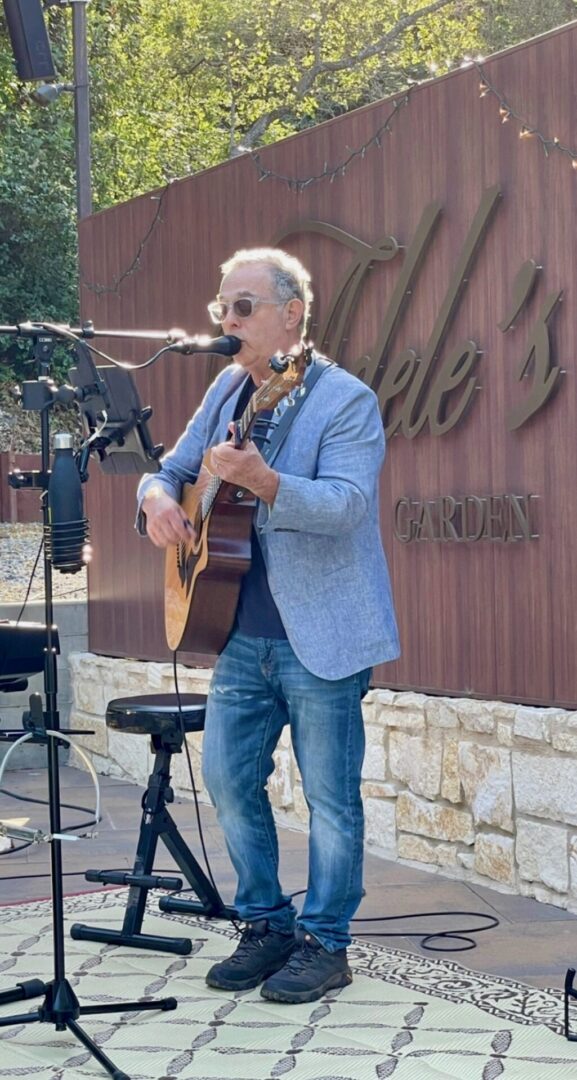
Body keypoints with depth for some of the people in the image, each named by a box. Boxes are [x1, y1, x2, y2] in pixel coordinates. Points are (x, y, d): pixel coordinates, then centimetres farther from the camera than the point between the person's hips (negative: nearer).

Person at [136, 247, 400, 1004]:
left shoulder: (346, 401, -11)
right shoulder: (228, 389, 11)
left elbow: (343, 504, -24)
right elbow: (173, 469, 18)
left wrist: (259, 480, -39)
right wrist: (158, 498, -6)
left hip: (322, 637, -7)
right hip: (243, 635, 7)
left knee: (329, 795, 2)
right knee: (229, 780, 10)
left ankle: (324, 943, 14)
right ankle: (266, 925, 25)